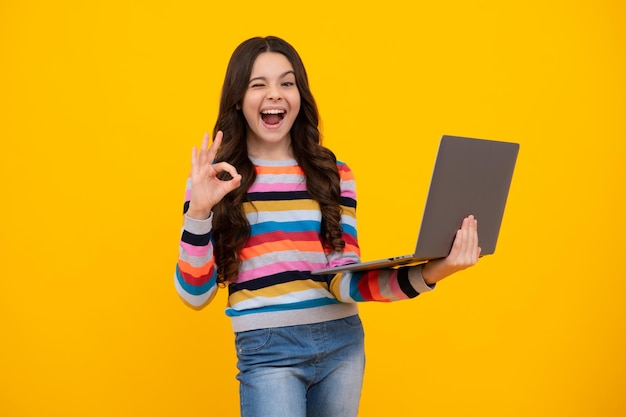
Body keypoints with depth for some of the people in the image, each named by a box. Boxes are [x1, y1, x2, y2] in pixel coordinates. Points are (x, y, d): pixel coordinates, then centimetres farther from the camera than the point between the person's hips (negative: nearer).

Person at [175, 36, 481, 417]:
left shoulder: (334, 173, 4)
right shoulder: (214, 177, -1)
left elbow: (343, 281, -3)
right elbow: (195, 293, -5)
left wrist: (427, 274, -18)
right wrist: (199, 210, -18)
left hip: (342, 345, 3)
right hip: (267, 351, -3)